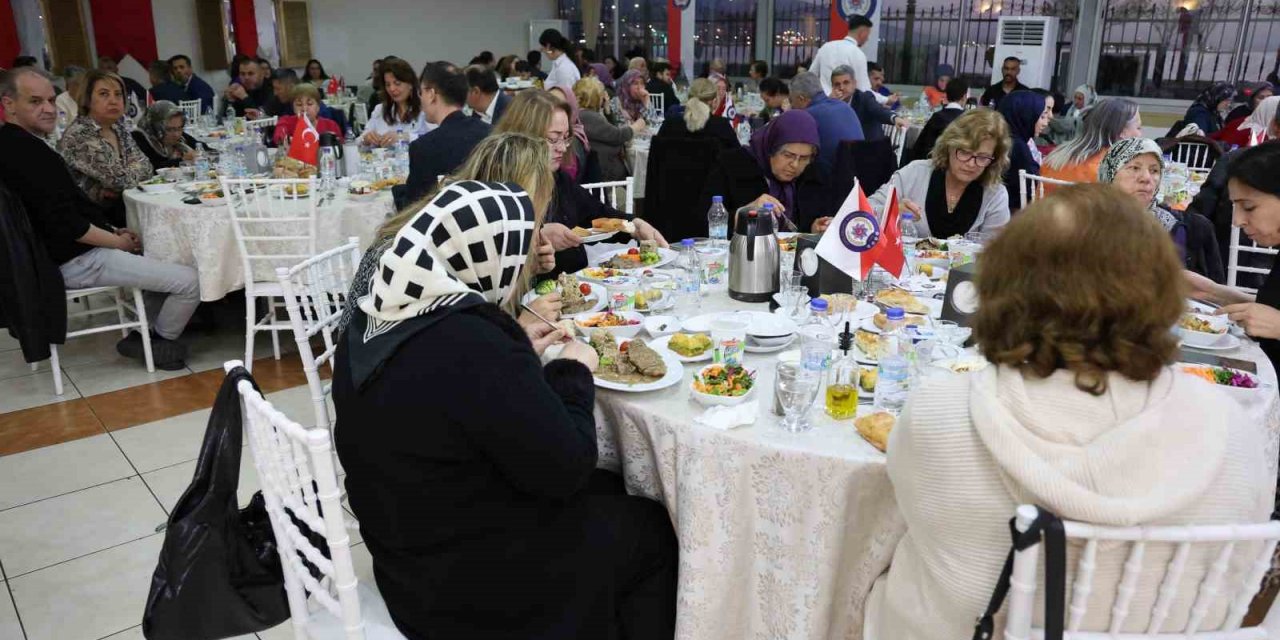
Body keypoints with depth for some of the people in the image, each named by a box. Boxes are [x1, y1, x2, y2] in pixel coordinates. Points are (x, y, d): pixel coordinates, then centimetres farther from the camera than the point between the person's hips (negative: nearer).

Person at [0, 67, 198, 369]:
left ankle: (143, 333, 14)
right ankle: (158, 343, 8)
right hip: (76, 262, -11)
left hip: (61, 252, 11)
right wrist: (118, 241, -10)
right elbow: (67, 225, -23)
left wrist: (112, 230, 7)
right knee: (190, 281, -16)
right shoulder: (28, 152, -21)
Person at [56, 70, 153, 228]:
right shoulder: (77, 136, -16)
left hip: (120, 206, 7)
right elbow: (121, 179, -21)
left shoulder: (119, 129, 8)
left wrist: (113, 189, -12)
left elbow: (146, 167, 3)